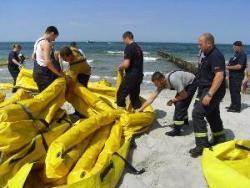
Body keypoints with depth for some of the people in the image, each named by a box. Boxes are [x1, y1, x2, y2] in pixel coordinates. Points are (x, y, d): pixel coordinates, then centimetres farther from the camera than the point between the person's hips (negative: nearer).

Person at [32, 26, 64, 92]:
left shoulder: (38, 41, 14)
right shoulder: (46, 43, -18)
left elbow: (33, 57, 23)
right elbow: (47, 62, -28)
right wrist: (59, 73, -23)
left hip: (37, 70, 10)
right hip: (44, 72, -10)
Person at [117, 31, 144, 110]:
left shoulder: (129, 48, -13)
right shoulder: (138, 48, 14)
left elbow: (126, 64, -21)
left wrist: (120, 67, -1)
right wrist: (123, 65, 20)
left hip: (131, 76, -9)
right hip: (139, 75, 9)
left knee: (121, 94, 1)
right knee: (135, 95, 17)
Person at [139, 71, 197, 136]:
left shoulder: (173, 80, -37)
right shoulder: (161, 83, -13)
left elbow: (184, 95, -26)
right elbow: (151, 98, -8)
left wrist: (172, 100, -12)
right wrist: (140, 109, -7)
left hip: (191, 83, -8)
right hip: (185, 84, 8)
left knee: (179, 104, -14)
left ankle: (177, 130, -7)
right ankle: (184, 120, 39)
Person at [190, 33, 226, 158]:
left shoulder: (216, 56, -18)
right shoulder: (209, 55, 14)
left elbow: (219, 76, -28)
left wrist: (209, 94, -32)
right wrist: (207, 93, 23)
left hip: (212, 91, -11)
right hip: (208, 90, 11)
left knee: (197, 113, -16)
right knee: (212, 115, 18)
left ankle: (202, 145, -10)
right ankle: (220, 140, 33)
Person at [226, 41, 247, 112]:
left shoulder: (242, 55, -14)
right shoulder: (236, 54, 16)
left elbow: (239, 66, -23)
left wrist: (229, 67, -14)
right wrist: (229, 65, 5)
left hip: (237, 76, -10)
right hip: (232, 75, 10)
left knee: (236, 92, -7)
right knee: (232, 91, 15)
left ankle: (237, 108, -1)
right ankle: (233, 105, 26)